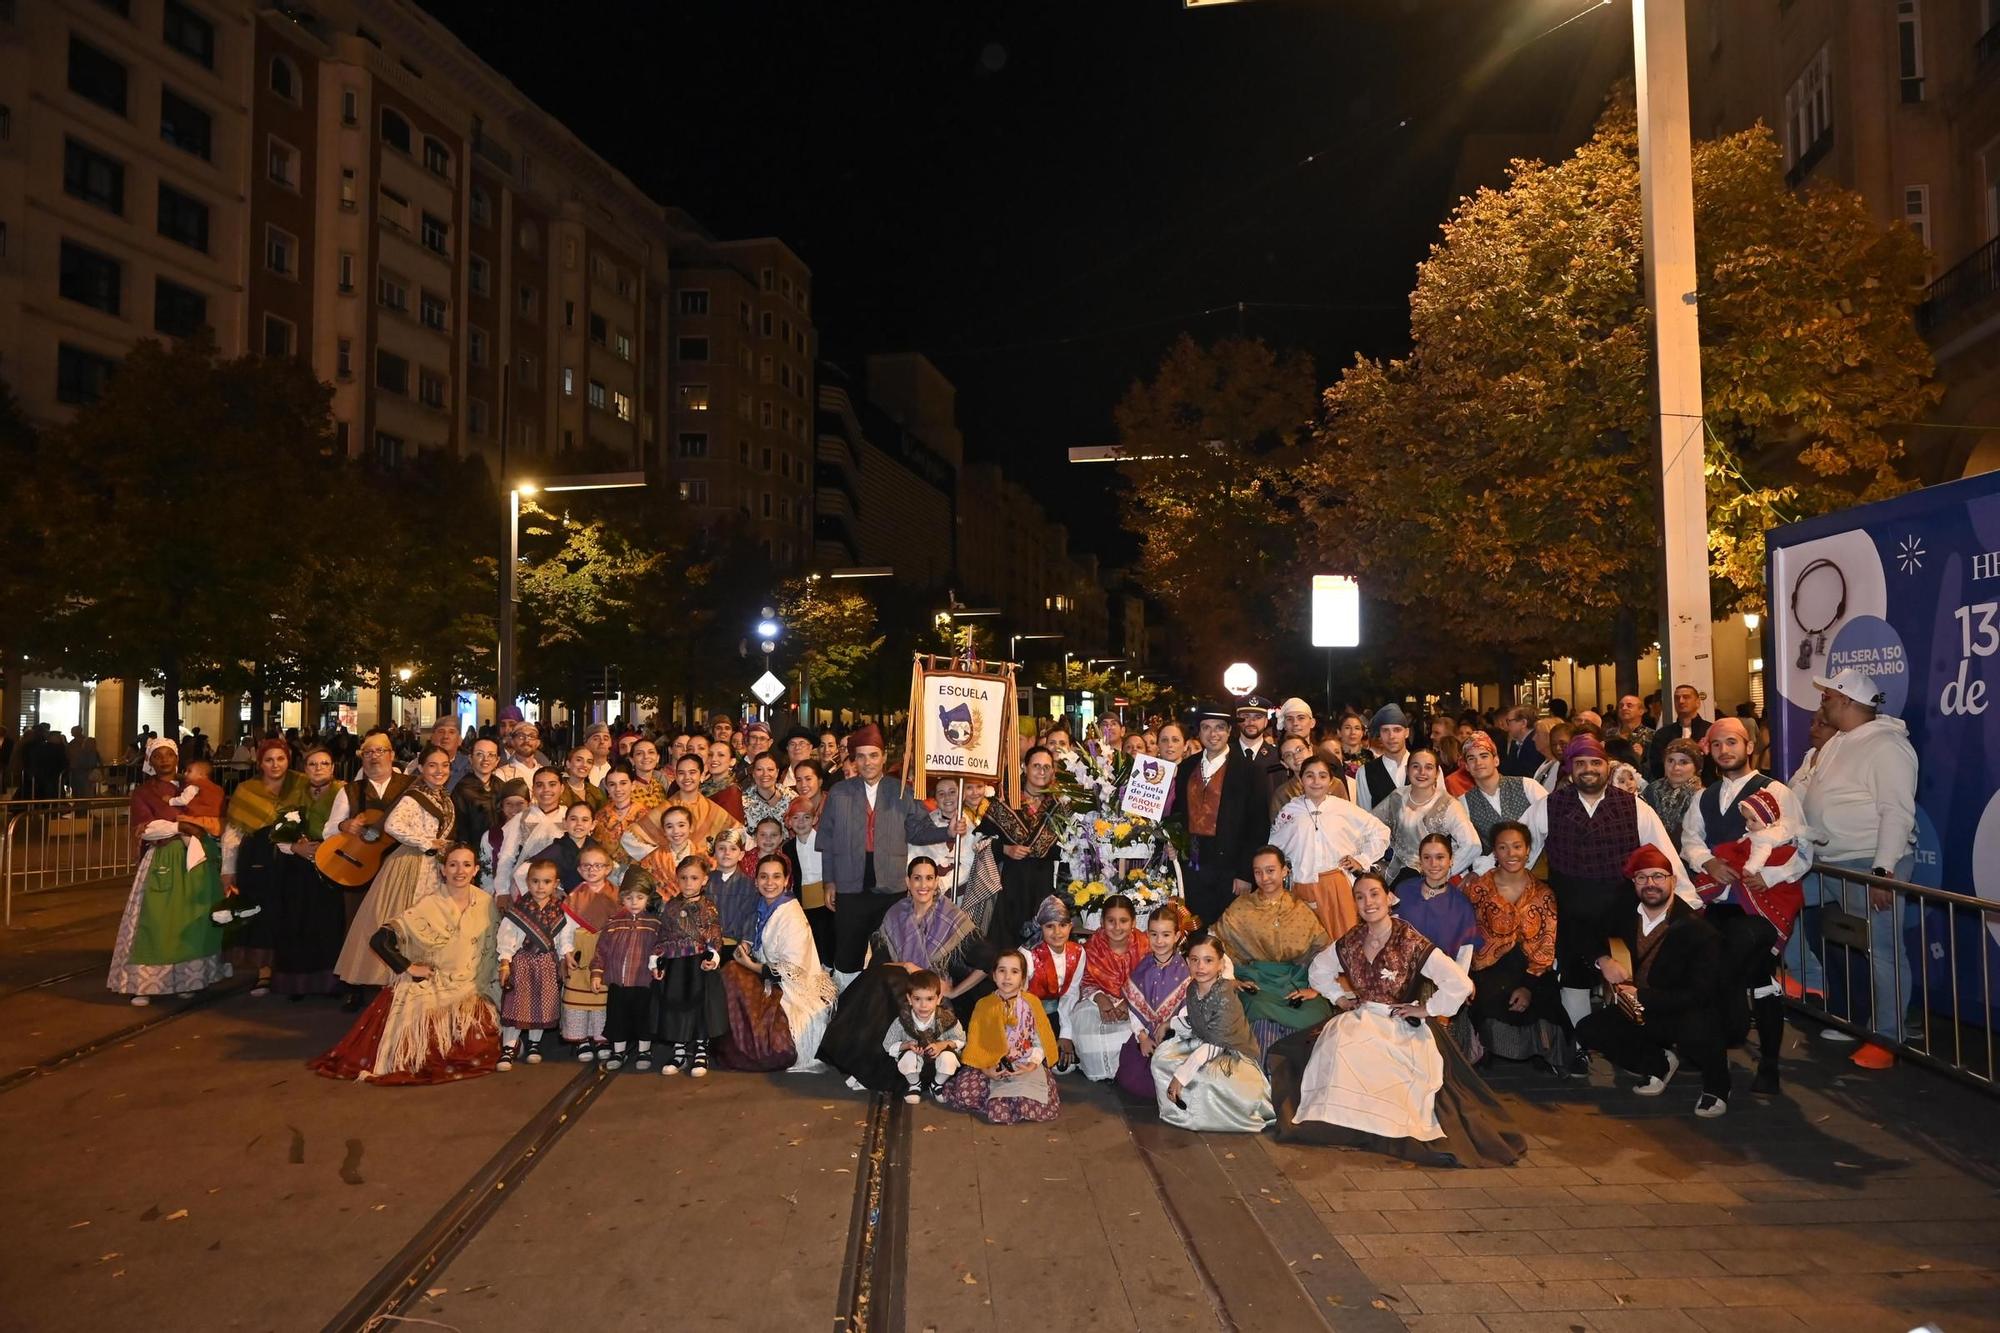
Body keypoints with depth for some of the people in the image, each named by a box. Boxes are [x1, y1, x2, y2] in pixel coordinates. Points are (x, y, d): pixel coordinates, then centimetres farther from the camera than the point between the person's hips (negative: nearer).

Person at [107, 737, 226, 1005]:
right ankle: (143, 984, -5)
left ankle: (185, 979, 8)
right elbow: (146, 829, -10)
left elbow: (217, 824, 6)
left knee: (190, 922, 2)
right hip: (161, 863, -3)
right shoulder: (143, 792, 6)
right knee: (155, 922, -8)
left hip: (195, 861, 3)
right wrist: (181, 827, -13)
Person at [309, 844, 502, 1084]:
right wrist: (409, 968, -13)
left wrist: (481, 988, 7)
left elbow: (491, 950, 11)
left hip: (470, 990, 3)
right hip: (428, 988, -3)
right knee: (432, 1044, -21)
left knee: (479, 1042, -16)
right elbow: (378, 940, -16)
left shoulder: (487, 903, -1)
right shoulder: (428, 906, -13)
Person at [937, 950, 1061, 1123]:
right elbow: (975, 1043, 3)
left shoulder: (1031, 1003, 2)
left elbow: (1040, 1040, 1)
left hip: (1025, 1067, -1)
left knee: (1034, 1109, -27)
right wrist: (985, 1069, -12)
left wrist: (1033, 1063, -16)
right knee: (965, 1094, -26)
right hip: (993, 1067, 1)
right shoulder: (983, 1005, 5)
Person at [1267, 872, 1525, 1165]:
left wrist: (1427, 1009, -13)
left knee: (1352, 1047, -31)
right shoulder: (1351, 941, 5)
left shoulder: (1411, 943, -14)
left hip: (1401, 1027, -6)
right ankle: (1334, 1117, -9)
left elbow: (1460, 984, -21)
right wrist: (1339, 996, 11)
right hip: (1361, 1018, 6)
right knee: (1334, 1037, -23)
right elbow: (1319, 969, 24)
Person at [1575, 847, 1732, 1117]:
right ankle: (1660, 1063, 11)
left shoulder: (1697, 929, -20)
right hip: (1641, 1013, 6)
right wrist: (1604, 959, -7)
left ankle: (1716, 1086, -3)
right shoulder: (1628, 914, -2)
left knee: (1698, 1032, -39)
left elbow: (1701, 993, -24)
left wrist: (1642, 996, -27)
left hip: (1689, 1016, -6)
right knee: (1588, 1030, -12)